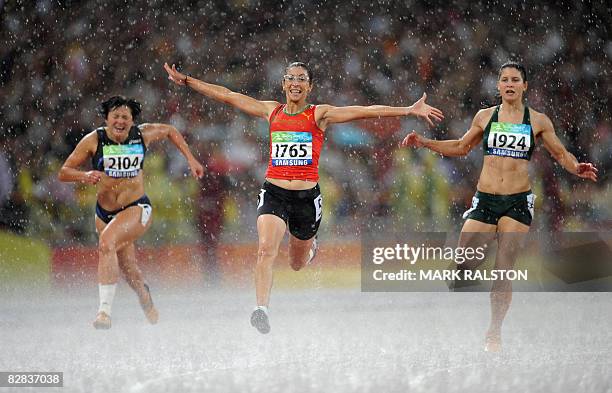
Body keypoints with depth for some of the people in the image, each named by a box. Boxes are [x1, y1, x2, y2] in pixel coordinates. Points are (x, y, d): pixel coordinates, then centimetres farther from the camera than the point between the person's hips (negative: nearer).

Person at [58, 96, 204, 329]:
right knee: (129, 271, 13)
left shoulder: (143, 135, -6)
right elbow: (64, 172, -8)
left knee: (107, 242, -31)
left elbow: (170, 131, 16)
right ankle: (152, 315, 41)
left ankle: (105, 310, -35)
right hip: (105, 213, 3)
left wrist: (191, 160, 13)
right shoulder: (94, 140, -9)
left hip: (137, 209, -3)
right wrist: (85, 176, -28)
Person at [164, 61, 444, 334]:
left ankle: (310, 244, 51)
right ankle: (262, 309, -27)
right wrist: (187, 81, 9)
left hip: (307, 197, 0)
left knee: (297, 263, 15)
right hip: (274, 193, 0)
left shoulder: (319, 115, 1)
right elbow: (227, 96, 10)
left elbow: (364, 112, -7)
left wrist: (409, 111, -14)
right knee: (266, 249, -24)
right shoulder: (272, 111, 7)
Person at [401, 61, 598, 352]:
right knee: (462, 267, -9)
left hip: (518, 202, -1)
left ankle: (494, 334, 5)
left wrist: (577, 169, -9)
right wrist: (424, 143, 14)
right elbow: (462, 147, 22)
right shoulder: (485, 117, 8)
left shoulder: (538, 121, 4)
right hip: (485, 199, 1)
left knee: (504, 271, -7)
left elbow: (561, 154, 12)